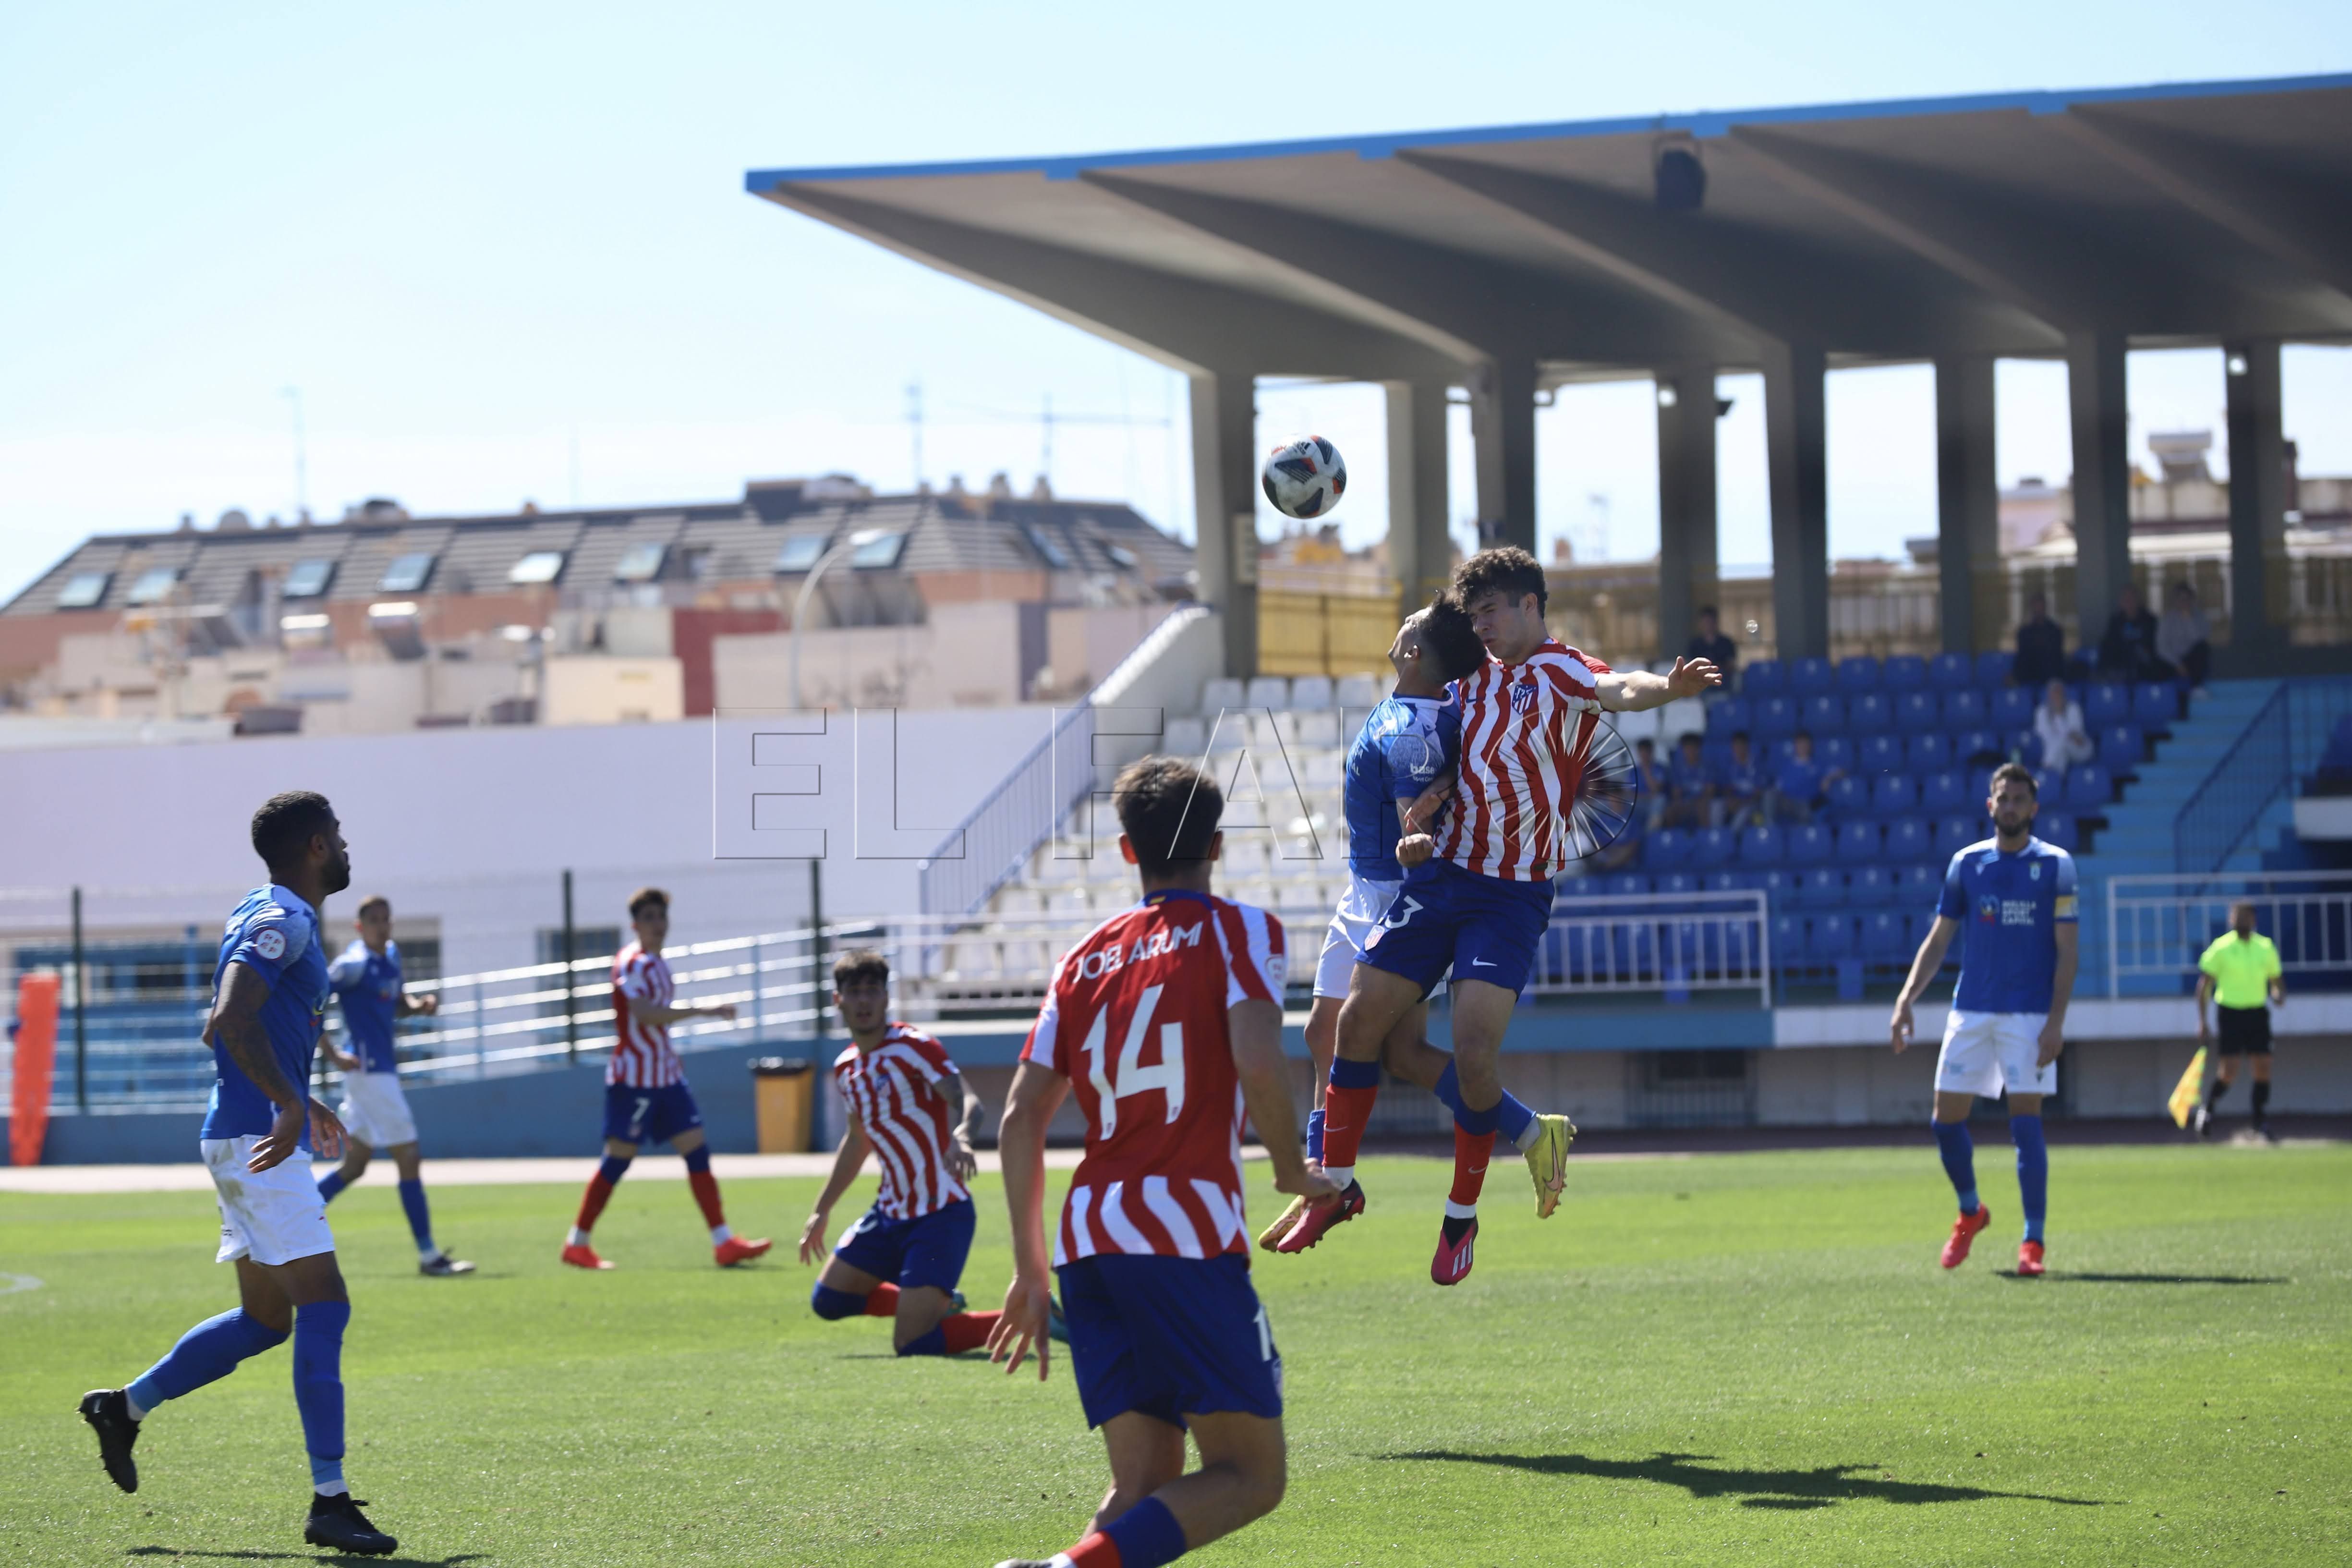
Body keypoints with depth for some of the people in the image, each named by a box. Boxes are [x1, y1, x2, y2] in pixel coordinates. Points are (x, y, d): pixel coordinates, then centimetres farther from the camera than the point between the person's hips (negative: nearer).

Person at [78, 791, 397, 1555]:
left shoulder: (269, 917, 18)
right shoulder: (281, 920, -13)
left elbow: (222, 1029, 26)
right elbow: (233, 1021, -27)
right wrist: (291, 1105, -29)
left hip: (252, 1138, 10)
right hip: (260, 1139, -10)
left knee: (266, 1318, 15)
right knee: (323, 1305, -12)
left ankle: (125, 1406, 24)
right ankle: (329, 1502, -14)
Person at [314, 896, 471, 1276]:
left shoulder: (391, 955, 12)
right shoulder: (354, 964, -14)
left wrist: (419, 1006, 3)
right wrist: (333, 1056, -21)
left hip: (383, 1070, 9)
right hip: (369, 1071, -9)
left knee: (354, 1167, 13)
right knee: (409, 1160, -6)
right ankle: (428, 1256, -2)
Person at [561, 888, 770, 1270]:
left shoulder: (657, 965, 15)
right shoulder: (632, 963, -13)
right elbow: (644, 1014, -28)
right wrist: (703, 1012, -31)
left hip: (665, 1076, 9)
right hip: (634, 1077, -9)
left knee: (697, 1149, 0)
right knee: (617, 1161, -5)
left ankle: (723, 1242, -3)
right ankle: (577, 1244, 5)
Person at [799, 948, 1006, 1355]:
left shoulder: (912, 1047, -14)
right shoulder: (846, 1068, 10)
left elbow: (968, 1100, -28)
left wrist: (961, 1136, -51)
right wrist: (822, 1210, 32)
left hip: (941, 1214, -8)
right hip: (892, 1212, 8)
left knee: (913, 1346, -16)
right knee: (828, 1301, 14)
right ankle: (939, 1306, 27)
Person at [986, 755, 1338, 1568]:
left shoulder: (1088, 956, 18)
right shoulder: (1239, 931, 4)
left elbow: (1021, 1118, 13)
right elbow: (1258, 1063, -14)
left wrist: (1032, 1273, 17)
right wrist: (1294, 1173, 3)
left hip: (1086, 1237, 6)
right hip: (1188, 1237, -6)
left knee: (1145, 1488, 8)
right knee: (1251, 1476, -1)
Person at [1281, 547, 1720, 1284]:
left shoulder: (1563, 674, -9)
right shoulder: (1475, 678, 12)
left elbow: (1619, 689, -32)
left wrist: (1669, 687, -55)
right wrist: (1417, 826, 1)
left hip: (1513, 895, -6)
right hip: (1442, 870, 6)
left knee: (1474, 1052, -16)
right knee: (1358, 1021, 2)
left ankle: (1461, 1216, 4)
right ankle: (1337, 1187, 19)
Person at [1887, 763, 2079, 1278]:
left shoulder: (2055, 866, -1)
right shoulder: (1966, 864, 8)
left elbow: (2066, 951, -3)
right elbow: (1938, 940, 11)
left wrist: (2056, 1021, -12)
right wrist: (1907, 998, -1)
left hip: (2029, 1016, -3)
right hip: (1970, 1012, 4)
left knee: (2026, 1121, -9)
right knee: (1947, 1117, 3)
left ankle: (2033, 1241, -2)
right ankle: (1970, 1212, 27)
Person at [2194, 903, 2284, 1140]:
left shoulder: (2266, 948, 7)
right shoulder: (2221, 948, -4)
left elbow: (2276, 979, 17)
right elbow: (2204, 985, -3)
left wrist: (2279, 995, -7)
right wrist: (2202, 1021, -9)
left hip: (2258, 1012, 4)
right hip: (2231, 1012, -4)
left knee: (2263, 1067, -3)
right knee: (2229, 1071, -11)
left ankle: (2262, 1125, 5)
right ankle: (2207, 1109, 14)